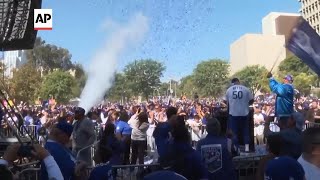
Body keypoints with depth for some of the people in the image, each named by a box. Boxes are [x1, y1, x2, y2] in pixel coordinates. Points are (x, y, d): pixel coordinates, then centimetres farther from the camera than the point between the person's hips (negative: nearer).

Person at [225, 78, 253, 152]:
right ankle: (246, 147, 11)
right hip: (244, 113, 0)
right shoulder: (246, 89, 0)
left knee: (234, 132, 8)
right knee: (245, 130, 13)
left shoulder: (229, 90, 3)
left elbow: (227, 102, 12)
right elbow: (251, 100, 4)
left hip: (233, 113, 0)